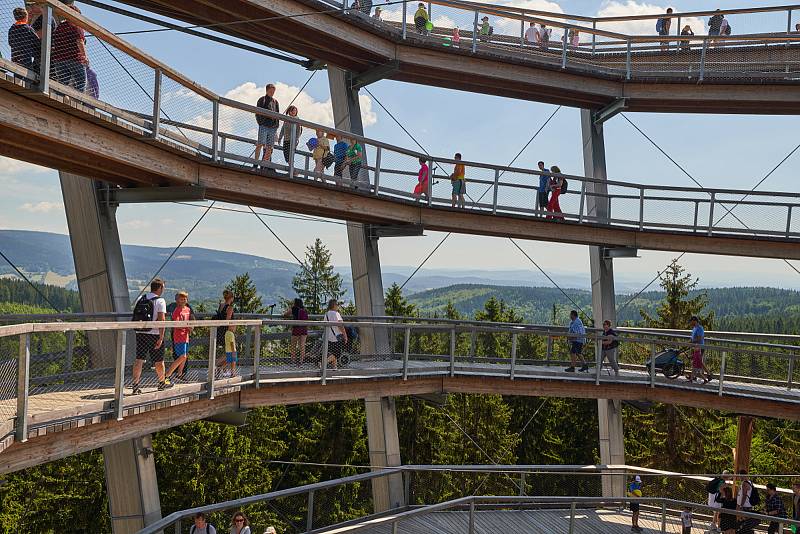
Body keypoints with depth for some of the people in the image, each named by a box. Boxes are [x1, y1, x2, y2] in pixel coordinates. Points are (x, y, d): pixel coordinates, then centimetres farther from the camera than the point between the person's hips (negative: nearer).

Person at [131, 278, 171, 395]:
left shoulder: (141, 299, 9)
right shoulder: (160, 301, -9)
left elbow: (136, 316, 15)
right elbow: (161, 320, -17)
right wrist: (161, 338, -17)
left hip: (140, 333, 5)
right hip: (154, 334, -5)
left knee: (139, 359, 4)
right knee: (159, 361, 11)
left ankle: (135, 385, -3)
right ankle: (162, 383, 26)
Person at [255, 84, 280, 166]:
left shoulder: (275, 102, 19)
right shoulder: (262, 100, 5)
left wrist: (276, 126, 12)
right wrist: (260, 122, -11)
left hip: (273, 127, 5)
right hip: (264, 126, -5)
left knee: (269, 147, 2)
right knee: (260, 144, -12)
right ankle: (255, 163, -12)